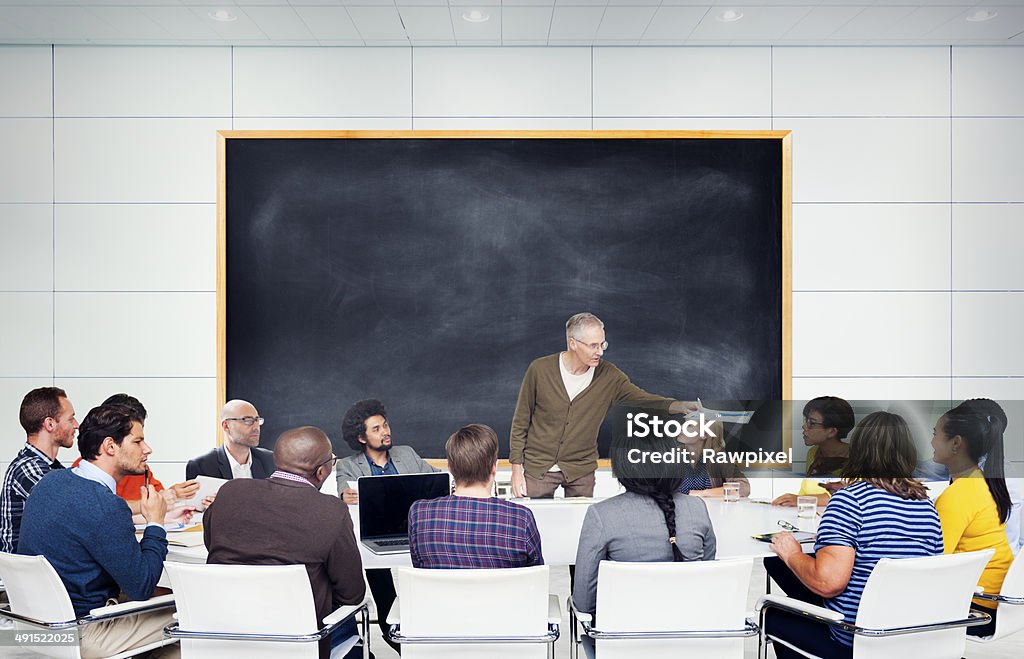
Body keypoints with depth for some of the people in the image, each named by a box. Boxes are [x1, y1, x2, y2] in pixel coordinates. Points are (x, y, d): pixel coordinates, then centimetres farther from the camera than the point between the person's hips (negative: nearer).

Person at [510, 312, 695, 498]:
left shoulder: (609, 376, -6)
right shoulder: (539, 370, -10)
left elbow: (643, 399, -15)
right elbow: (521, 421, -3)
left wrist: (678, 406, -34)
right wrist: (516, 468, -5)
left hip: (581, 470, 2)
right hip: (537, 468, -1)